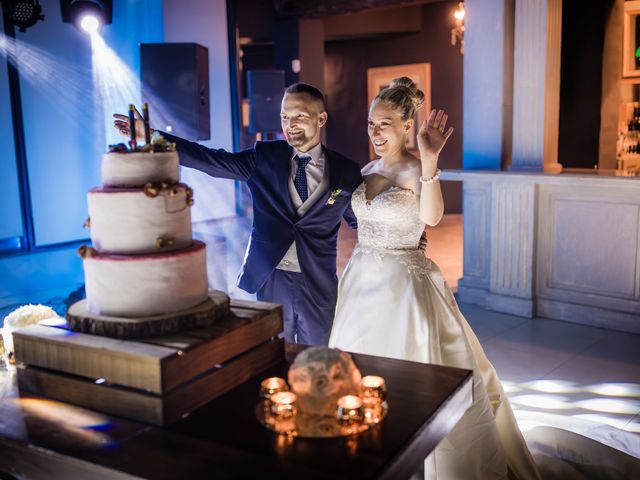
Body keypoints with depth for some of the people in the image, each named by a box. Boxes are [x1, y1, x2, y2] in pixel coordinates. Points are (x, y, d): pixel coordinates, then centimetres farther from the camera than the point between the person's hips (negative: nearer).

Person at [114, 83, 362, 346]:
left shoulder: (345, 171, -2)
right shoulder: (265, 157, -1)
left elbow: (362, 221, 10)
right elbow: (211, 159, -6)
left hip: (319, 285, 0)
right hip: (271, 278, 1)